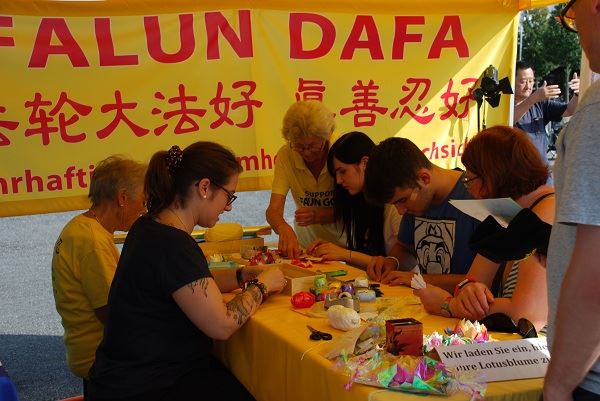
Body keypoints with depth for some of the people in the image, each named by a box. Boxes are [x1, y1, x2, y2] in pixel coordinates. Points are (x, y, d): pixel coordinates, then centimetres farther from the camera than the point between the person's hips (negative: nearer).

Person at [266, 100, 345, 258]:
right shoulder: (286, 155, -11)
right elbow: (274, 209, -16)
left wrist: (319, 215, -33)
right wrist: (284, 229, -38)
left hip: (344, 244, -3)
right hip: (306, 244, 3)